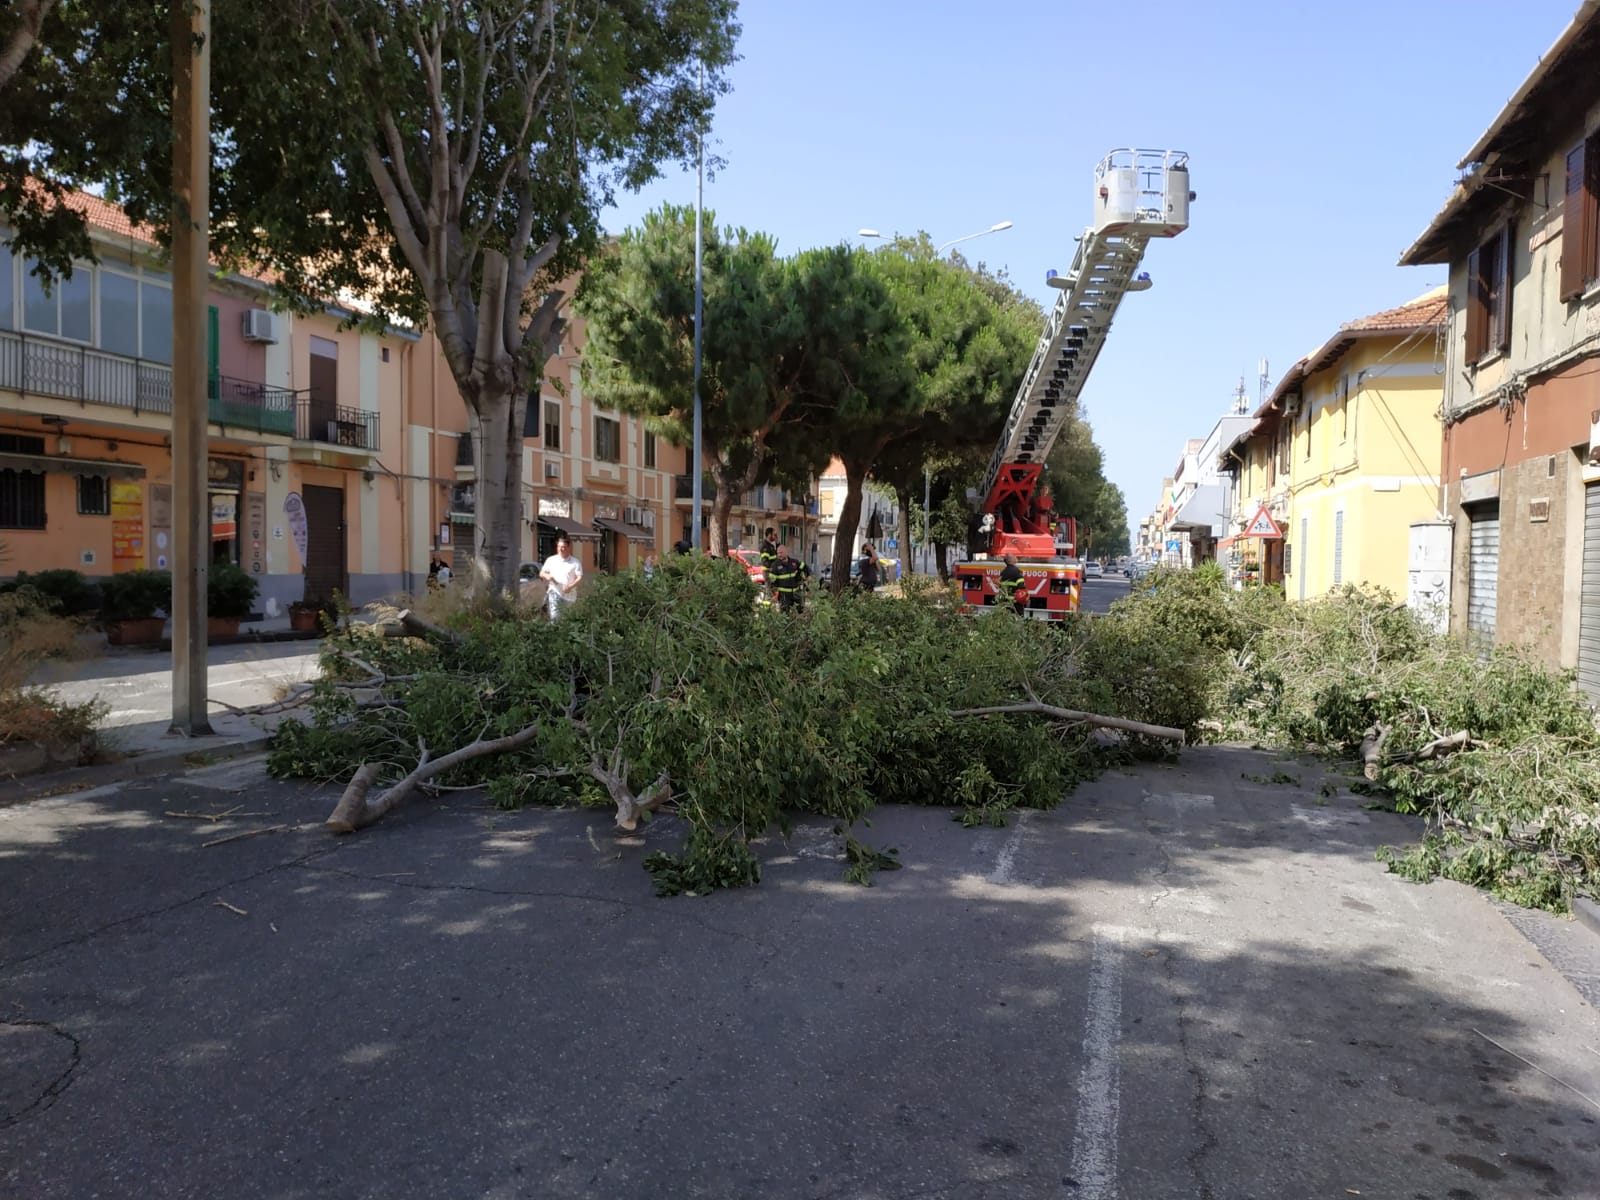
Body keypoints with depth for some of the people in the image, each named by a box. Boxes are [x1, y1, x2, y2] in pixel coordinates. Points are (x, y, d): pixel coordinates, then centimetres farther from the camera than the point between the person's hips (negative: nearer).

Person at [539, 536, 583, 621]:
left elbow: (580, 578, -4)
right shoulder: (551, 560, 10)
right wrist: (547, 576, -10)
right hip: (555, 592, 0)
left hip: (569, 595, 0)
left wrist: (571, 586, -21)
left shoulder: (575, 562, 2)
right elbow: (541, 573, 15)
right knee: (554, 617, -18)